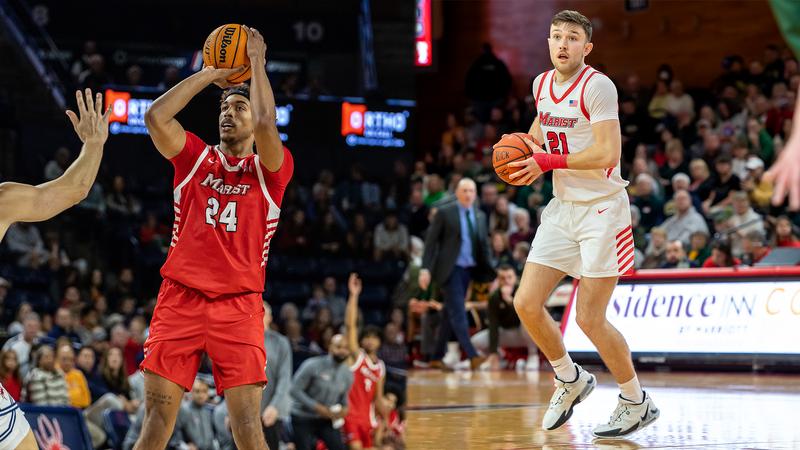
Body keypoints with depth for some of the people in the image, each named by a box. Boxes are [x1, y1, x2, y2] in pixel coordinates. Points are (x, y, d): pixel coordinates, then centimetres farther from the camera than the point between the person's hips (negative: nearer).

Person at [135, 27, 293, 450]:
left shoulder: (271, 169, 6)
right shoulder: (195, 158, 12)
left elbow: (265, 125, -15)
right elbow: (155, 116, -5)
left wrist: (257, 60, -3)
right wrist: (210, 75, 2)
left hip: (239, 307, -2)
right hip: (180, 300, 2)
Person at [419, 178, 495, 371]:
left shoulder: (480, 216, 12)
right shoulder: (444, 213, -4)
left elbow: (484, 245, 15)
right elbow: (431, 241, -5)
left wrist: (491, 273, 8)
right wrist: (425, 269, -13)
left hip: (469, 270, 6)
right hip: (450, 269, -6)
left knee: (450, 314, 10)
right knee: (458, 312, -13)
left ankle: (437, 357, 16)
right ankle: (472, 356, -22)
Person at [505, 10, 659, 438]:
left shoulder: (597, 86, -15)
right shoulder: (541, 84, 8)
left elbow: (608, 153, -23)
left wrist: (548, 162, -20)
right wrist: (529, 143, 7)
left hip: (602, 209, -7)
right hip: (562, 207, 7)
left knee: (590, 319, -7)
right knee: (526, 303, -1)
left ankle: (637, 402, 12)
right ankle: (570, 380, 23)